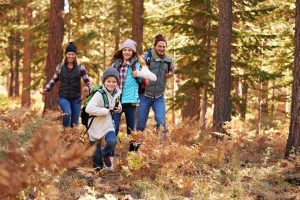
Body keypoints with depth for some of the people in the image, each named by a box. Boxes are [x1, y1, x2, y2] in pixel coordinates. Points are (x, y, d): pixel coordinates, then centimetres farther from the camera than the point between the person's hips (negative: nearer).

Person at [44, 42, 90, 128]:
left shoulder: (80, 67, 1)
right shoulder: (60, 67, 4)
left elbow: (87, 80, 3)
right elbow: (54, 79, 16)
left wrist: (87, 87, -20)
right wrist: (47, 88, 3)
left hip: (76, 98, 1)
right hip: (63, 97, -1)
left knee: (75, 122, 5)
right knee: (67, 114, -29)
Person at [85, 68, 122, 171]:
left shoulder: (116, 93, 0)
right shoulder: (99, 94, -22)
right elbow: (89, 109, -34)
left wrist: (119, 107, -1)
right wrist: (105, 111, -28)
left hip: (108, 124, 4)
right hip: (96, 125, -4)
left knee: (112, 141, -20)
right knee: (95, 147, 8)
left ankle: (106, 155, 12)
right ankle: (97, 165, 35)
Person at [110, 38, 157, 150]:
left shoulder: (138, 65, 0)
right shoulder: (115, 64, 10)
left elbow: (154, 77, -4)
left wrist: (139, 73, -16)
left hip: (130, 101, -2)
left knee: (131, 129, 8)